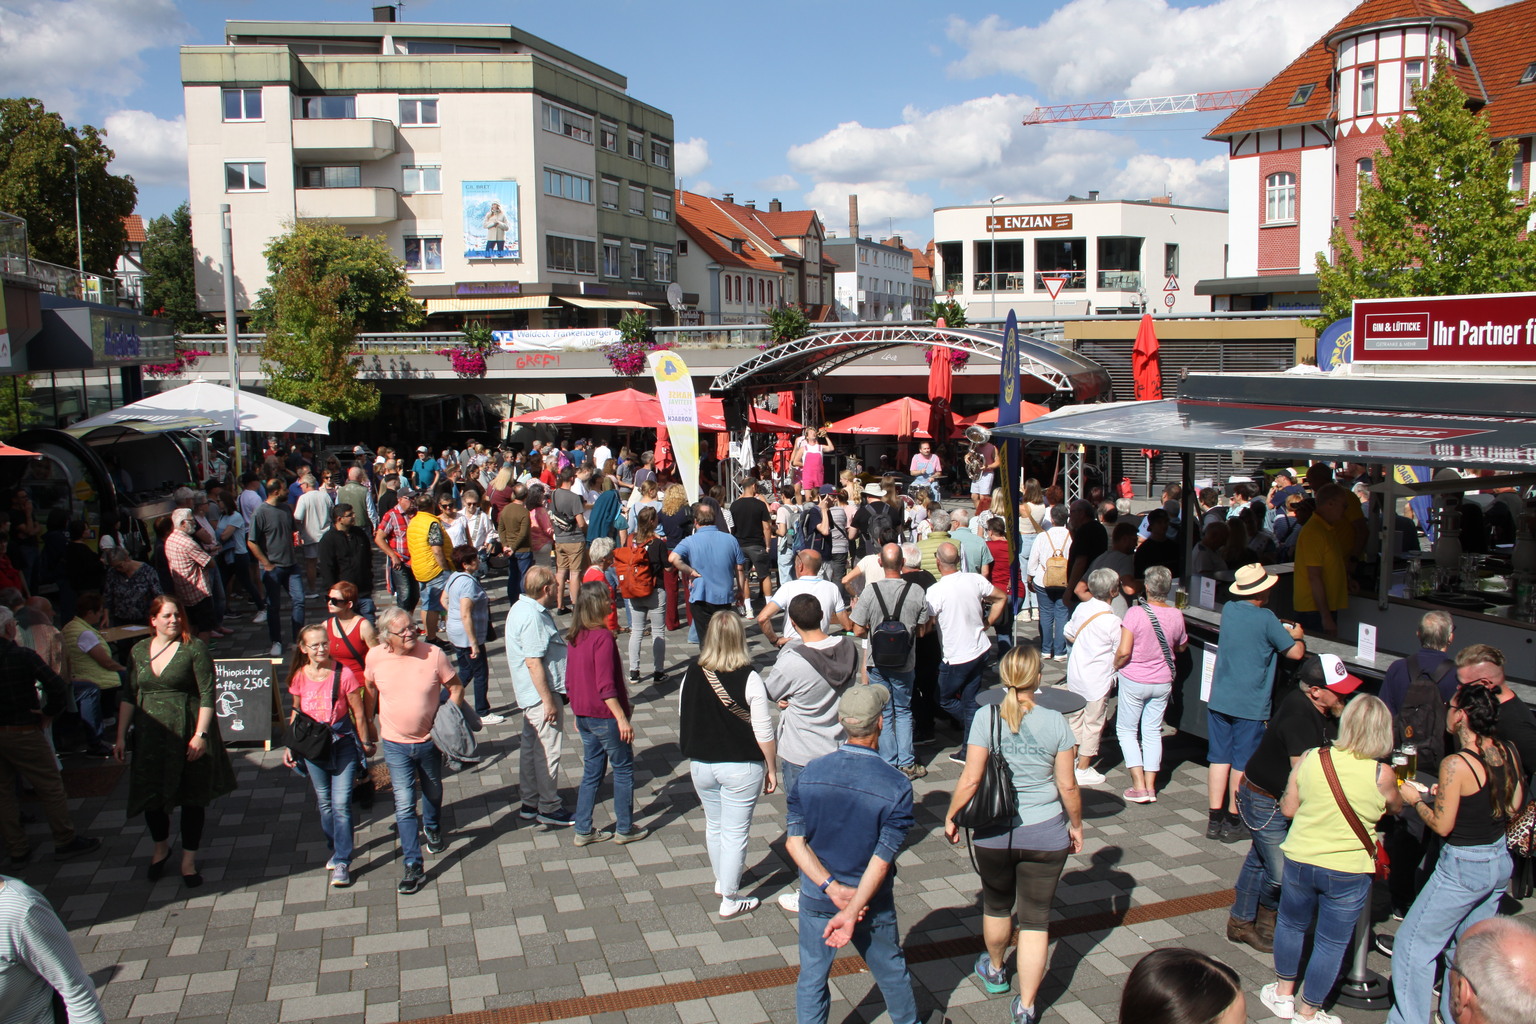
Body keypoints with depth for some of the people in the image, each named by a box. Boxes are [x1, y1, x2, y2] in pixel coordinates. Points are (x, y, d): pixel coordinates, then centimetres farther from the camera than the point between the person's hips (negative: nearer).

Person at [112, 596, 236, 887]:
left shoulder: (194, 648, -7)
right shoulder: (140, 650, 7)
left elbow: (207, 695, -10)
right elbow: (129, 697, 12)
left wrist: (200, 734, -16)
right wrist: (121, 737, 8)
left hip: (188, 736, -4)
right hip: (150, 737, 4)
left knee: (192, 798, 5)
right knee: (150, 796, 9)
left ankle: (189, 860, 20)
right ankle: (160, 847, 37)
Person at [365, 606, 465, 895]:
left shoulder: (433, 654, -16)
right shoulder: (375, 658, -12)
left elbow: (456, 688, -5)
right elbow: (370, 687, 8)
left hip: (429, 741, 1)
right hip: (395, 744, -1)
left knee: (433, 793, 23)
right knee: (404, 804, -6)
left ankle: (433, 830, 53)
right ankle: (414, 866, 2)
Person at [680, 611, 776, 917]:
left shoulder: (692, 674, -6)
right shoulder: (749, 679, -18)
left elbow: (684, 718, 5)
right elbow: (764, 732, -15)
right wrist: (771, 769, -1)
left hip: (700, 764, 4)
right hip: (741, 767, -4)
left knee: (714, 826, 23)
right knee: (735, 832, 8)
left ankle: (722, 881, 42)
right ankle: (730, 899, 17)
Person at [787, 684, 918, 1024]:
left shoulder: (810, 773, -11)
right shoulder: (896, 786, -19)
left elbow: (795, 842, -13)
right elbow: (882, 860, -21)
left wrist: (832, 888, -16)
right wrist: (853, 911, -20)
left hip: (816, 899, 1)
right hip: (872, 905, -1)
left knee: (812, 977, 16)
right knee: (892, 971, 23)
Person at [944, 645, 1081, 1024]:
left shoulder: (986, 720, -12)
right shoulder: (1056, 722, -10)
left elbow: (970, 780, -13)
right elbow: (1068, 785, -5)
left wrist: (950, 817, 2)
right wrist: (1076, 824, 11)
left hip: (994, 833, 1)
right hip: (1046, 836, -1)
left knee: (996, 905, 24)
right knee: (1036, 920, 10)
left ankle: (995, 971, 47)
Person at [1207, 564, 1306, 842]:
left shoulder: (1229, 609, 2)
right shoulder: (1266, 619, -15)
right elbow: (1296, 652, -6)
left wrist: (1279, 630, 22)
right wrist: (1297, 635, 14)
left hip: (1219, 700, 5)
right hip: (1250, 705, -5)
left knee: (1219, 758, 10)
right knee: (1242, 764, 5)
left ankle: (1214, 819, 14)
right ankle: (1232, 822, 12)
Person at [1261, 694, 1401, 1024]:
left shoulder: (1310, 759, -11)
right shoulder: (1381, 774, -15)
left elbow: (1288, 808, -2)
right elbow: (1395, 808, 7)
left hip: (1300, 860, 2)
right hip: (1348, 870, -2)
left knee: (1291, 925, 23)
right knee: (1331, 943, 14)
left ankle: (1283, 993, 40)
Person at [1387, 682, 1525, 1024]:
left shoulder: (1456, 765, -24)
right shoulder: (1508, 753, -3)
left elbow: (1442, 826, -18)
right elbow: (1513, 807, 10)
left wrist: (1415, 798, -2)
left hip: (1463, 867, -8)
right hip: (1500, 861, 8)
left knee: (1413, 945, 5)